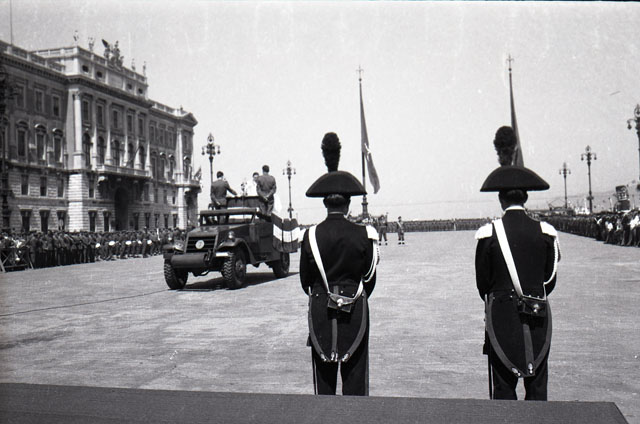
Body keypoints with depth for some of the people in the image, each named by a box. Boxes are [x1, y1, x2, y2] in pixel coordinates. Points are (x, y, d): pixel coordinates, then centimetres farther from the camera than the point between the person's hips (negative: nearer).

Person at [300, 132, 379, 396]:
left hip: (320, 310, 1)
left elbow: (305, 280, 2)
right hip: (354, 312, -1)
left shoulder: (311, 236, -6)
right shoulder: (363, 235, -7)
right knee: (355, 375, 9)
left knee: (323, 376, 10)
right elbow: (370, 279, 1)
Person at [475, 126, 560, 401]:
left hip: (501, 316, -2)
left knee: (503, 386, 5)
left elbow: (483, 281, 0)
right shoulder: (544, 232, -2)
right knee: (537, 387, 11)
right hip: (538, 317, 2)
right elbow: (550, 279, 6)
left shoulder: (489, 234, -8)